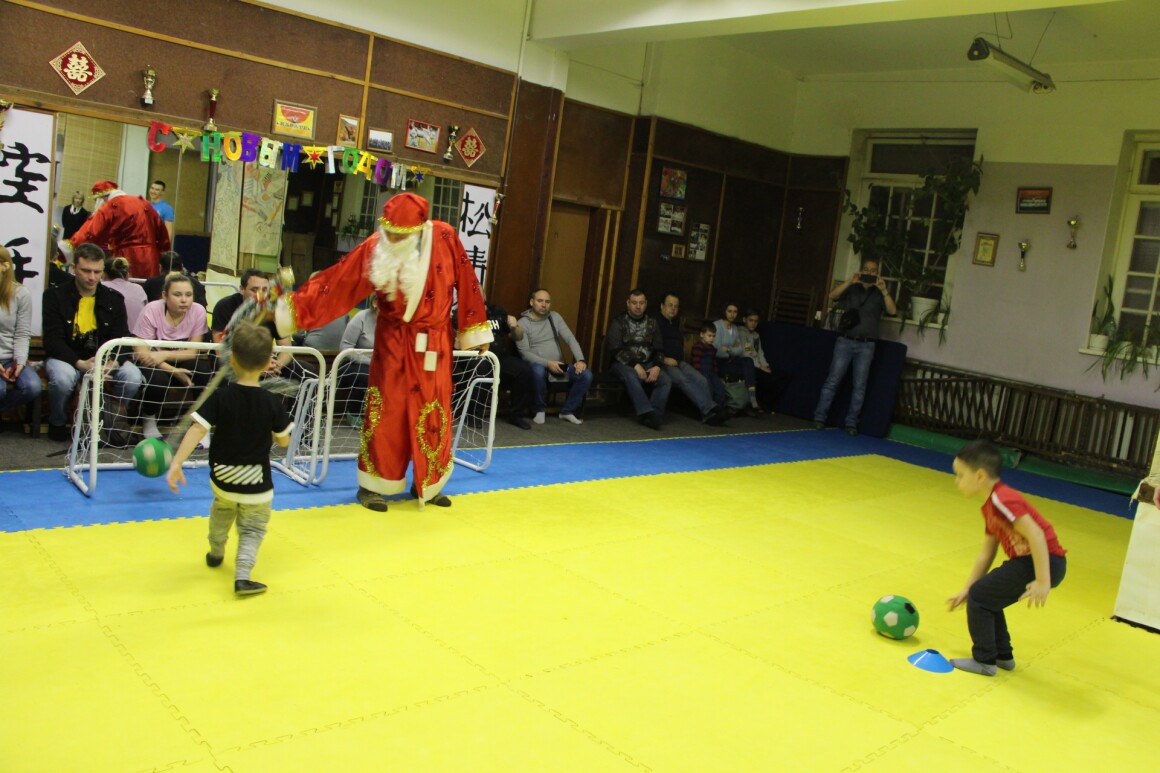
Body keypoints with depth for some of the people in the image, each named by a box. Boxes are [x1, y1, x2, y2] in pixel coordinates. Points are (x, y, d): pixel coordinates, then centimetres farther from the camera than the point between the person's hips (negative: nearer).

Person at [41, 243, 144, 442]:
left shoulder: (114, 298, 2)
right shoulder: (55, 295, -6)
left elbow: (122, 338, -4)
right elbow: (53, 340, -14)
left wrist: (114, 362, -27)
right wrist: (80, 364, -32)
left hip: (104, 358, 2)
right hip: (66, 357, -2)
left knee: (133, 376, -26)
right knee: (63, 377, -37)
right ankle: (56, 423, -4)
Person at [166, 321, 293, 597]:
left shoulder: (220, 397, -15)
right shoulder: (272, 402, -14)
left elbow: (197, 430, -23)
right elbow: (284, 441, -4)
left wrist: (176, 463, -25)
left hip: (223, 477, 2)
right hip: (257, 483, -2)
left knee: (222, 511, 31)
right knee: (252, 529, 10)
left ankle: (216, 553, 51)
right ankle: (242, 576, -7)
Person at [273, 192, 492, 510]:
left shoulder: (445, 237, -11)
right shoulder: (374, 248, -12)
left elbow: (466, 282, -2)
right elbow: (335, 283, -11)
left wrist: (475, 330, 2)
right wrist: (292, 310, -14)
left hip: (434, 344, 1)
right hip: (393, 343, -1)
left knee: (434, 415, 8)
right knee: (385, 412, 1)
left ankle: (428, 485, 23)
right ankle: (373, 484, 14)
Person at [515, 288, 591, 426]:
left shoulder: (555, 317, 8)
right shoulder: (523, 323, -6)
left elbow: (570, 339, 1)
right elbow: (524, 353, -14)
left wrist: (580, 360, -15)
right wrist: (547, 363, -25)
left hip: (558, 365, 4)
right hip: (539, 365, -4)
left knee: (586, 375, -17)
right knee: (538, 371, -41)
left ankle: (567, 410, 0)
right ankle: (540, 410, -15)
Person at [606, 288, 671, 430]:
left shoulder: (652, 323, 11)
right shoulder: (618, 322, -1)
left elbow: (659, 349, 9)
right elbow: (615, 350, -10)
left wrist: (656, 366, -12)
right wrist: (635, 365, -21)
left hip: (647, 364, 4)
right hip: (623, 364, -4)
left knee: (665, 380, -23)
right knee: (632, 377, -37)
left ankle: (654, 415, -27)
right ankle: (648, 412, -39)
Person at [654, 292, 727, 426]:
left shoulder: (675, 324, 26)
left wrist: (679, 359, 18)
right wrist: (664, 359, -15)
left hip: (678, 362, 7)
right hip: (662, 363, -7)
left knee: (700, 380, -21)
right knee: (682, 379, -33)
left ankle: (709, 413, -36)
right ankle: (709, 409, -41)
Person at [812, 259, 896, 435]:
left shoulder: (880, 294, 9)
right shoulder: (851, 289, 9)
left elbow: (892, 310, -5)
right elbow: (832, 295, -6)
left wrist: (884, 290, -17)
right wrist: (849, 281, -17)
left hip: (866, 345, 1)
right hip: (845, 341, -1)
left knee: (860, 386, 2)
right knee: (833, 380, -3)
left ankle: (851, 422, 8)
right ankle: (819, 417, 0)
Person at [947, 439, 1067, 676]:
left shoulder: (1001, 499, -17)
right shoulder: (989, 507, 15)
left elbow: (1036, 535, -25)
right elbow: (987, 552, 19)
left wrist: (1042, 581, -26)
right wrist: (966, 589, 20)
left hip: (1045, 561, -10)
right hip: (1028, 559, 10)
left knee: (980, 597, -4)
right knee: (987, 598, 18)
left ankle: (984, 661, 7)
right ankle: (1003, 656, 31)